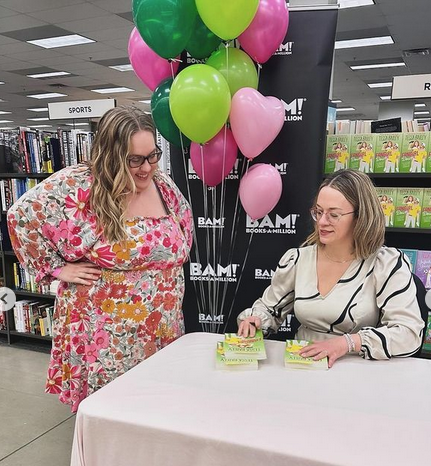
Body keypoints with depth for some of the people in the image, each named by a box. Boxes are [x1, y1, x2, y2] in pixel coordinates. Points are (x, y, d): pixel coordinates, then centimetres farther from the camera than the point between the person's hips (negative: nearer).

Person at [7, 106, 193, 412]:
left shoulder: (163, 184, 2)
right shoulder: (78, 187, -15)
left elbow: (185, 224, 18)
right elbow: (22, 216, -11)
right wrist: (56, 267, -11)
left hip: (164, 331, 5)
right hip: (104, 336, -4)